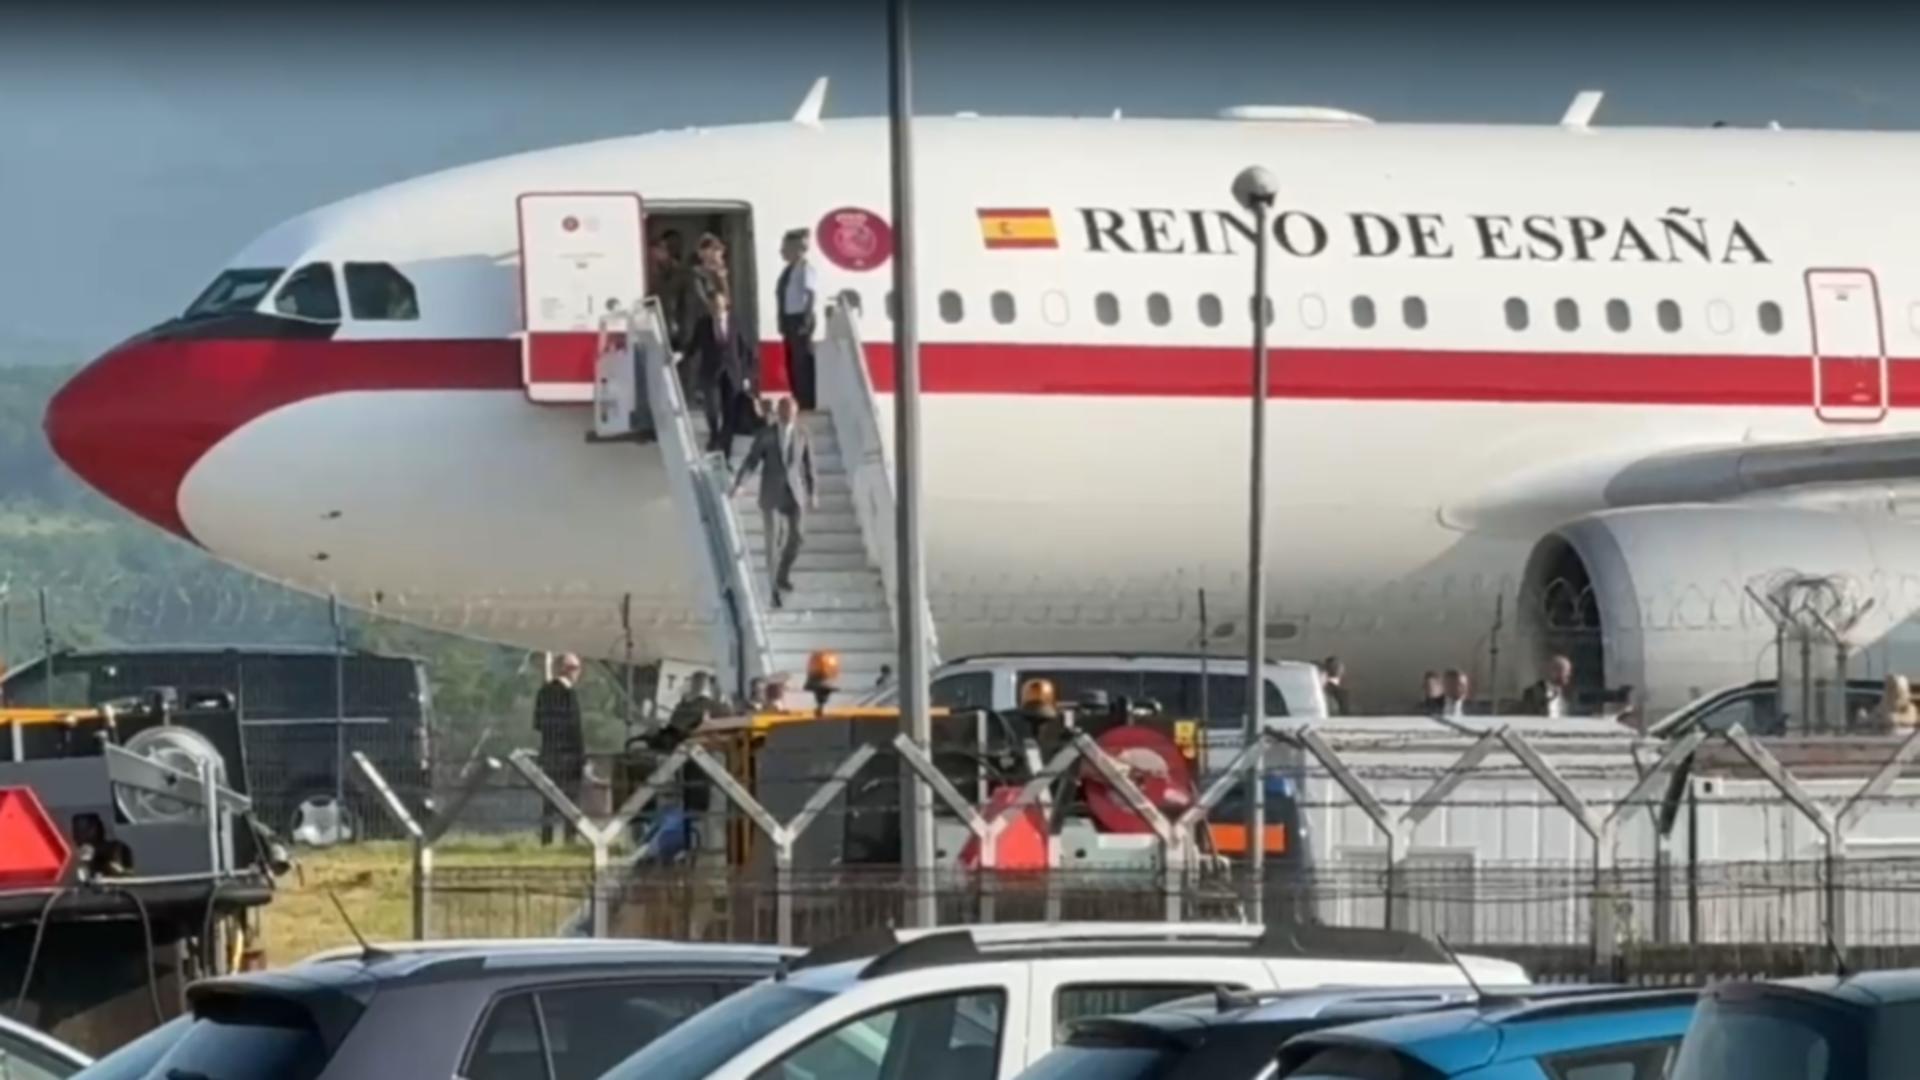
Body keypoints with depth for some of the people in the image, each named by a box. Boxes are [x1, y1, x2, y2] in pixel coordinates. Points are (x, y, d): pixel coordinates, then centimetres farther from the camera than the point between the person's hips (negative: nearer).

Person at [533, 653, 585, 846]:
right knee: (570, 802, -2)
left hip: (548, 755, 6)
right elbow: (575, 729, -14)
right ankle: (569, 842, -5)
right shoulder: (569, 694, -13)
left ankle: (545, 842, 10)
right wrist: (583, 759, -10)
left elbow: (537, 725, 11)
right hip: (569, 756, -6)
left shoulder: (544, 693, 7)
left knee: (549, 803, 11)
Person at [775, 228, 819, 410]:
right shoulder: (788, 270, 13)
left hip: (800, 320, -10)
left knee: (803, 363, -5)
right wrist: (782, 322, 13)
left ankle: (808, 405, 0)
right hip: (788, 319, 10)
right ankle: (800, 404, 19)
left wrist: (806, 322, -20)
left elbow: (811, 294, -17)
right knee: (792, 363, 12)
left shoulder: (805, 268, -13)